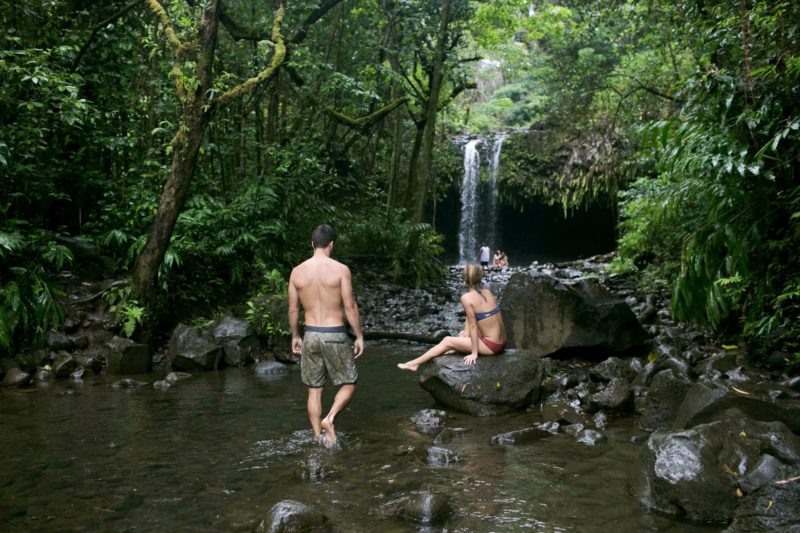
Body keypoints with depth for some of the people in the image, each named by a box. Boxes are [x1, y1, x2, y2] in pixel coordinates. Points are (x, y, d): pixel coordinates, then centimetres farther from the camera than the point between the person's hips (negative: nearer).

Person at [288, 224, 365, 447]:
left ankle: (317, 437, 16)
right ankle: (329, 418, -7)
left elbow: (293, 309, 6)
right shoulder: (340, 269, -10)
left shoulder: (297, 271, 1)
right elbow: (350, 307, -10)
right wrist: (359, 336, 0)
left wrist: (295, 336, 19)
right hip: (335, 336, -3)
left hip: (311, 335, 4)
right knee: (348, 383, 14)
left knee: (314, 390, 14)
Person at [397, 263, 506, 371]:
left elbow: (473, 326, -13)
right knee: (463, 336, 29)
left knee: (447, 341, 7)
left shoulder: (467, 297, -13)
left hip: (490, 346, -7)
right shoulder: (488, 292, 7)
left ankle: (415, 363, 17)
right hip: (501, 344, 7)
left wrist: (474, 353, -10)